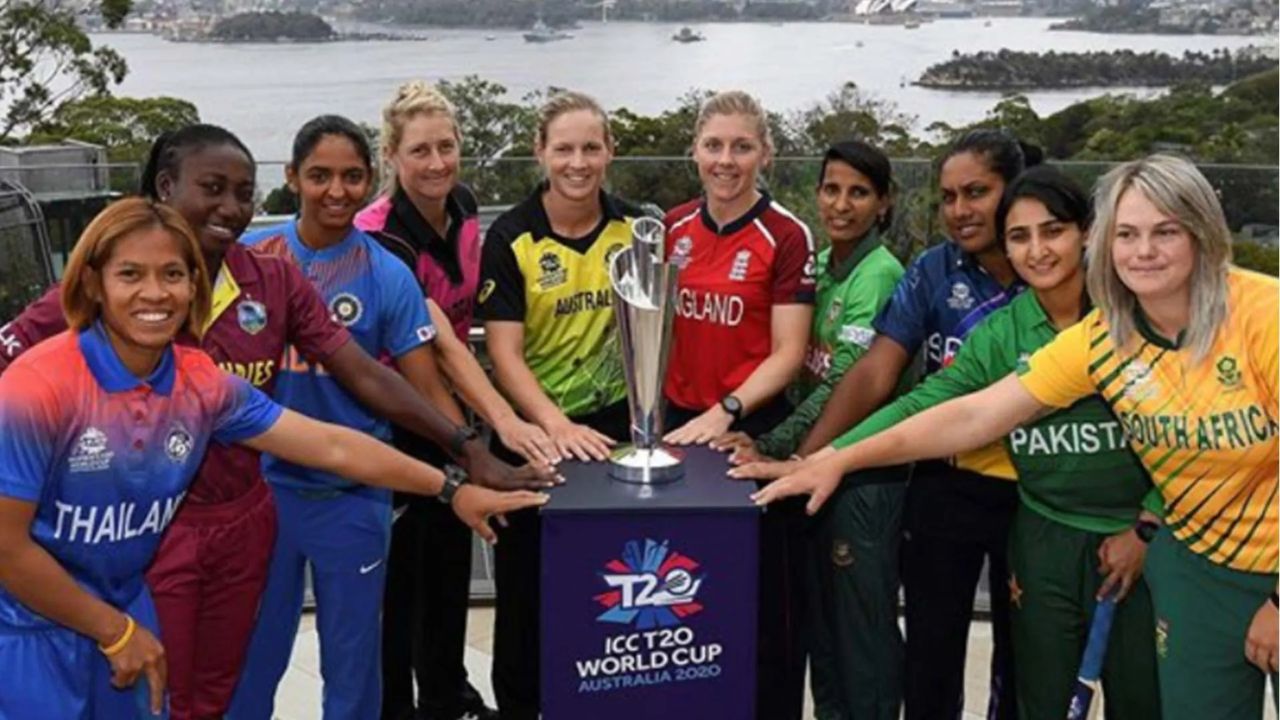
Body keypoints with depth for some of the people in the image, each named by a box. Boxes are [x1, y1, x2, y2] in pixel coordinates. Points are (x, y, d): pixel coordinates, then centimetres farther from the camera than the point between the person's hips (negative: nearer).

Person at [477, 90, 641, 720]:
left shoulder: (633, 228, -1)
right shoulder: (510, 238, -10)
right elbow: (504, 354, -15)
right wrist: (557, 425, -27)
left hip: (613, 425, 2)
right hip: (534, 429, -2)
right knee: (525, 589, 10)